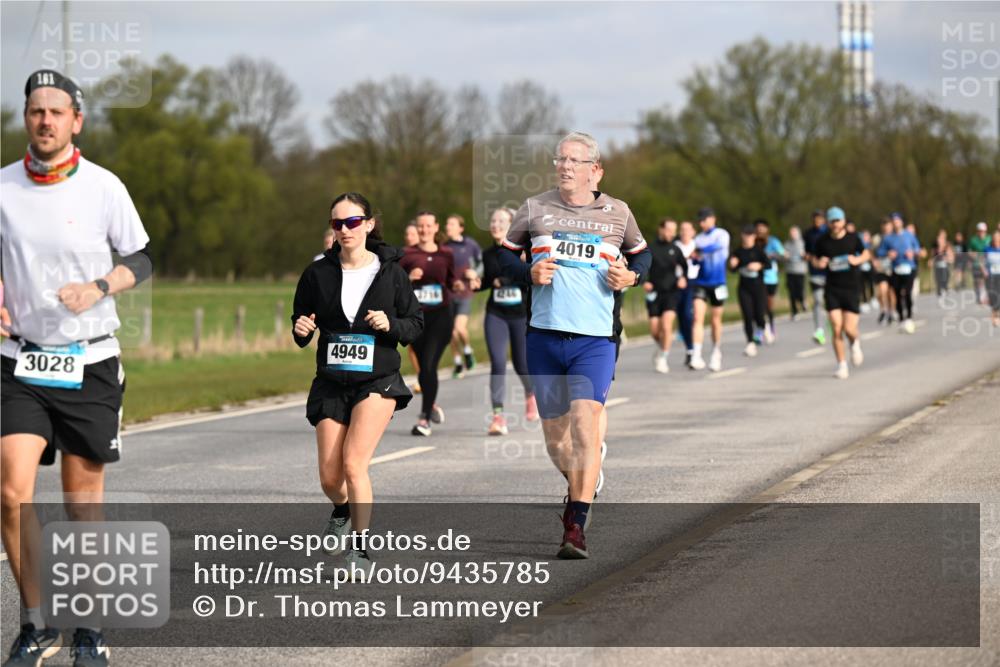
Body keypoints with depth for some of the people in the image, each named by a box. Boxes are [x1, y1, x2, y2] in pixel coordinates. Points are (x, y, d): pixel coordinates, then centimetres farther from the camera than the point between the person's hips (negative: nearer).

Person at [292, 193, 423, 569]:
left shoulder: (390, 271, -3)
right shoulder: (318, 273, 1)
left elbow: (415, 324, 3)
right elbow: (300, 329, 10)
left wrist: (390, 324, -17)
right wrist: (302, 330, -13)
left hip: (378, 382, -2)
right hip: (331, 384, 3)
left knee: (353, 463, -18)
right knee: (330, 479, 3)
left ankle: (361, 549, -5)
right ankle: (343, 512, 40)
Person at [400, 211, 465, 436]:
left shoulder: (445, 254, 6)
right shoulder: (407, 254, 1)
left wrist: (457, 285, -4)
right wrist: (408, 278, -20)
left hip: (441, 315, -1)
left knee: (429, 365, -12)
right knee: (424, 367, 9)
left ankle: (424, 418, -6)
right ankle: (431, 406, 36)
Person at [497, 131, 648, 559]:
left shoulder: (617, 213, 7)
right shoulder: (535, 209, 6)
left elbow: (644, 255, 21)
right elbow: (504, 255, 14)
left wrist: (629, 277, 0)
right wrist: (529, 273, -6)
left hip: (595, 339, -2)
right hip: (544, 336, 2)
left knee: (585, 424, -18)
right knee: (554, 435, 8)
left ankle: (576, 527, -16)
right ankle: (577, 487, 39)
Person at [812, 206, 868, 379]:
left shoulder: (853, 238, -1)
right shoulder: (822, 241, 0)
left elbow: (866, 254, 13)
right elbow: (815, 258, 14)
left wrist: (857, 260, -8)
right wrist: (819, 263, -9)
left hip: (851, 288, -1)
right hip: (832, 289, 1)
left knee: (849, 329, -8)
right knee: (837, 329, -8)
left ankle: (855, 344, 29)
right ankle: (842, 365, 4)